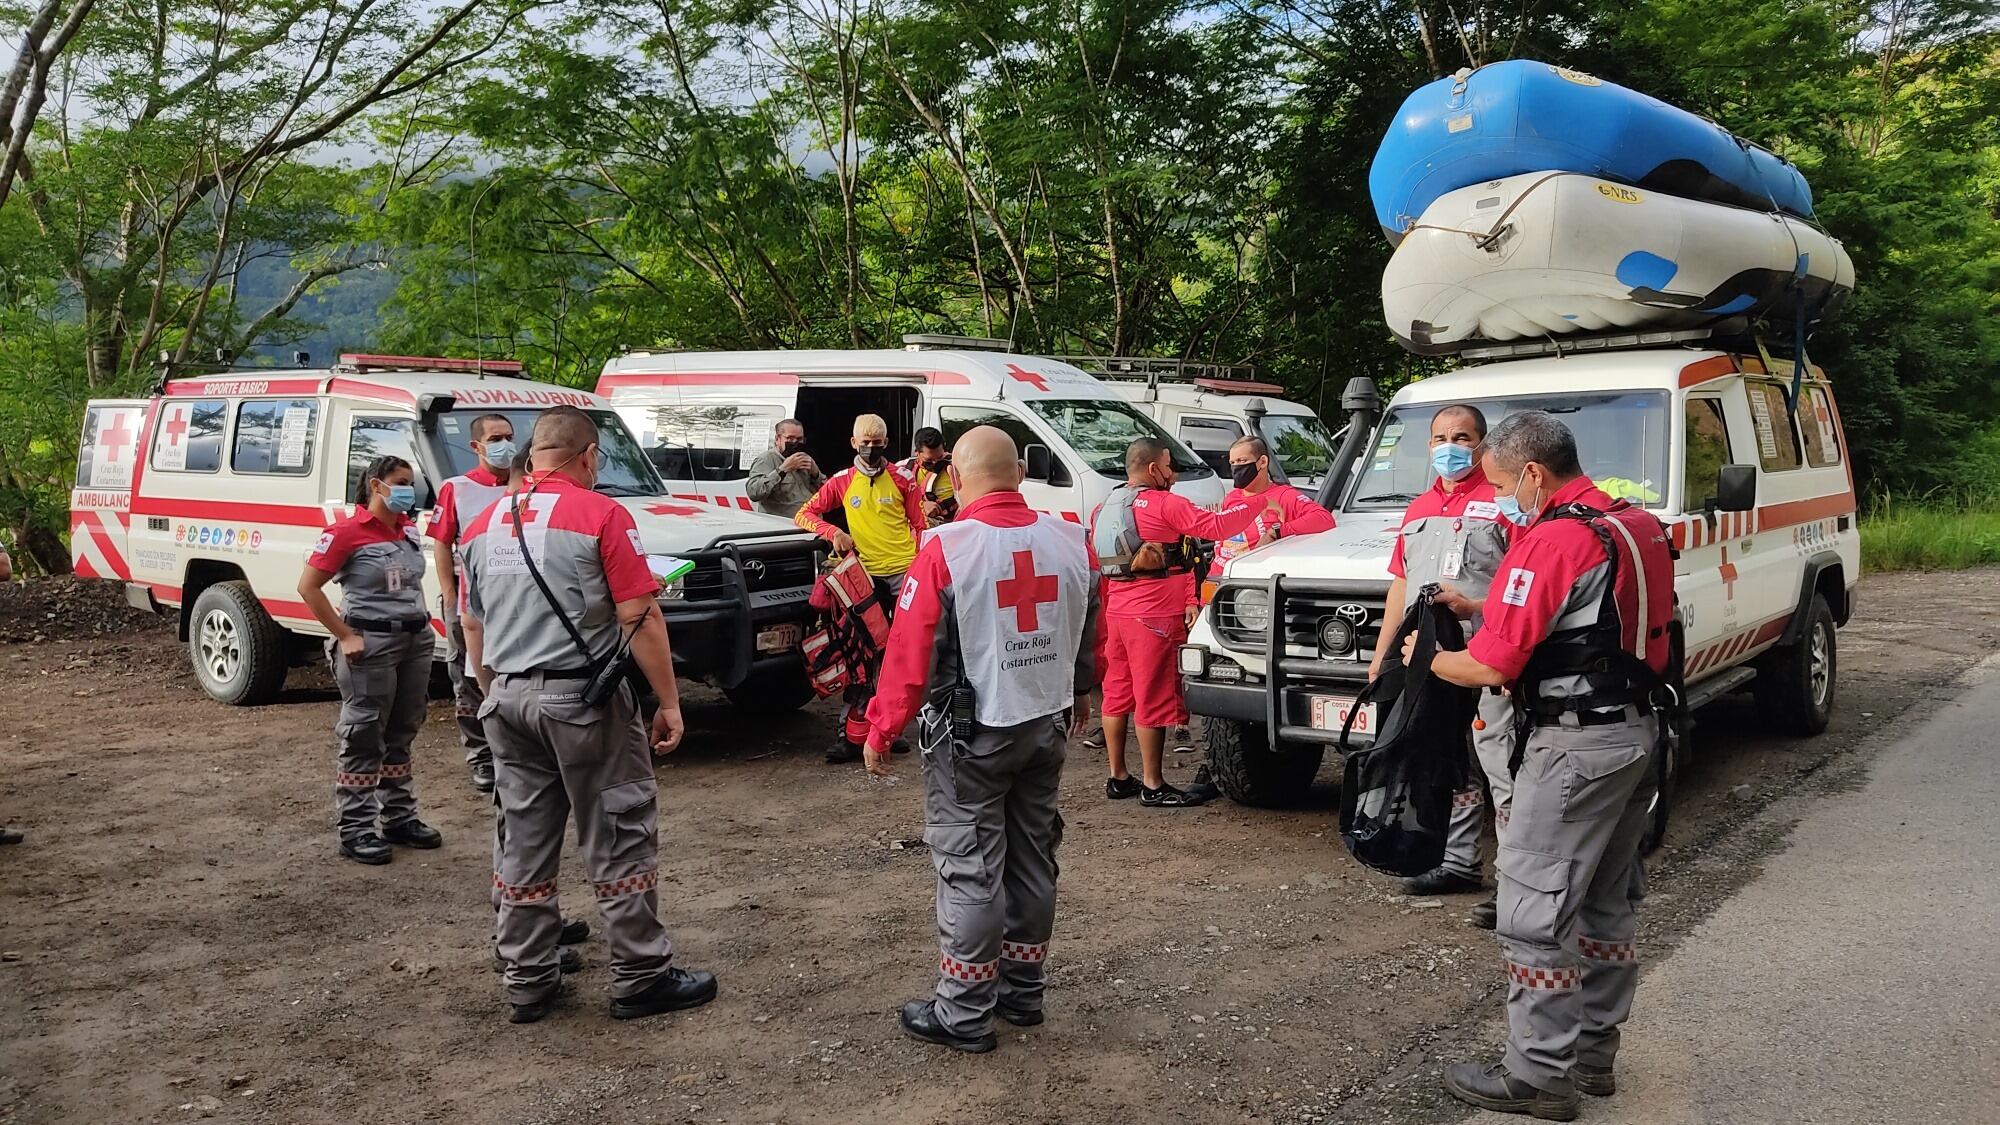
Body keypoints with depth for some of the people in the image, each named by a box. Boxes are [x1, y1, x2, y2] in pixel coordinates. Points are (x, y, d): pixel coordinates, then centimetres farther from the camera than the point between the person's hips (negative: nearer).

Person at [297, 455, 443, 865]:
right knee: (364, 739, -1)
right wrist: (345, 636, -15)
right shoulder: (347, 532, -12)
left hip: (416, 640, 7)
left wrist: (420, 621, 13)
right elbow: (308, 587, -13)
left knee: (401, 735, 15)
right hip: (370, 644, -7)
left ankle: (399, 817, 26)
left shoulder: (408, 529, 10)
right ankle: (355, 830, 7)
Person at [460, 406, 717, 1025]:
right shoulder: (602, 515, -10)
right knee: (619, 839, 4)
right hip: (582, 696, -6)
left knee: (523, 842, 13)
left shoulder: (484, 525, 10)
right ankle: (640, 978, 10)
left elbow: (473, 626, 17)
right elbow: (641, 619, -14)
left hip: (506, 697, 6)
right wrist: (669, 702, -8)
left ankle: (527, 982, 21)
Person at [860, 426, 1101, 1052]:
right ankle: (1023, 991, 28)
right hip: (1048, 724, 6)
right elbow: (1088, 637, 15)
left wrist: (881, 730, -4)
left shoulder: (946, 550, -17)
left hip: (972, 734, -6)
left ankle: (964, 1013, 10)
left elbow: (909, 653, -15)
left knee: (969, 870, 2)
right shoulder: (1071, 543, 1)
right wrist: (1078, 695, 31)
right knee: (1031, 858, 16)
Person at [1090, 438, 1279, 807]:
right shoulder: (1164, 504, -13)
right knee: (1154, 698, -2)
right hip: (1155, 616, -8)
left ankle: (1118, 777, 20)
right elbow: (1216, 526, -19)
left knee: (1117, 693, 13)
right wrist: (1262, 504, -9)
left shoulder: (1105, 508, 12)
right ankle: (1152, 786, 4)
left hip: (1117, 611, 8)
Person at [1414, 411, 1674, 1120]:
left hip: (1576, 746, -10)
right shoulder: (1638, 528, 11)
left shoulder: (1553, 540, -18)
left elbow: (1492, 666, -20)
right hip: (1638, 732, 10)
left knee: (1534, 911, -2)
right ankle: (1594, 1049, 30)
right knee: (1604, 904, 18)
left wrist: (1425, 659, -1)